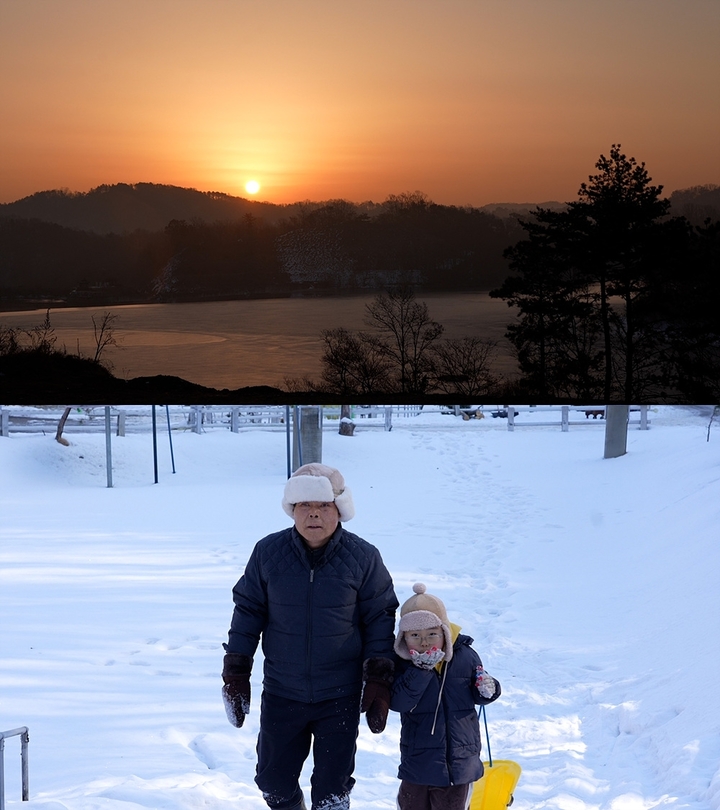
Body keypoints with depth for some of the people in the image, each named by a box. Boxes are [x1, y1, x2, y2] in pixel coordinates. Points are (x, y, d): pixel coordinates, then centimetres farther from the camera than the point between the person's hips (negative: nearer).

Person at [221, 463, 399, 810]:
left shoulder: (363, 557, -8)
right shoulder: (268, 553, -5)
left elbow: (380, 619, -1)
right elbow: (247, 611, 4)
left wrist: (379, 681, -4)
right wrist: (235, 674, 3)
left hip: (340, 697, -2)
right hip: (281, 694, 2)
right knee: (273, 781, 14)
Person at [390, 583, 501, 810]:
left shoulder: (466, 657, -5)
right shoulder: (403, 664, -10)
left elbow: (478, 695, 8)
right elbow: (397, 702, -24)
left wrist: (487, 689, -16)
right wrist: (421, 670, -32)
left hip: (459, 758, 1)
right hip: (418, 756, 0)